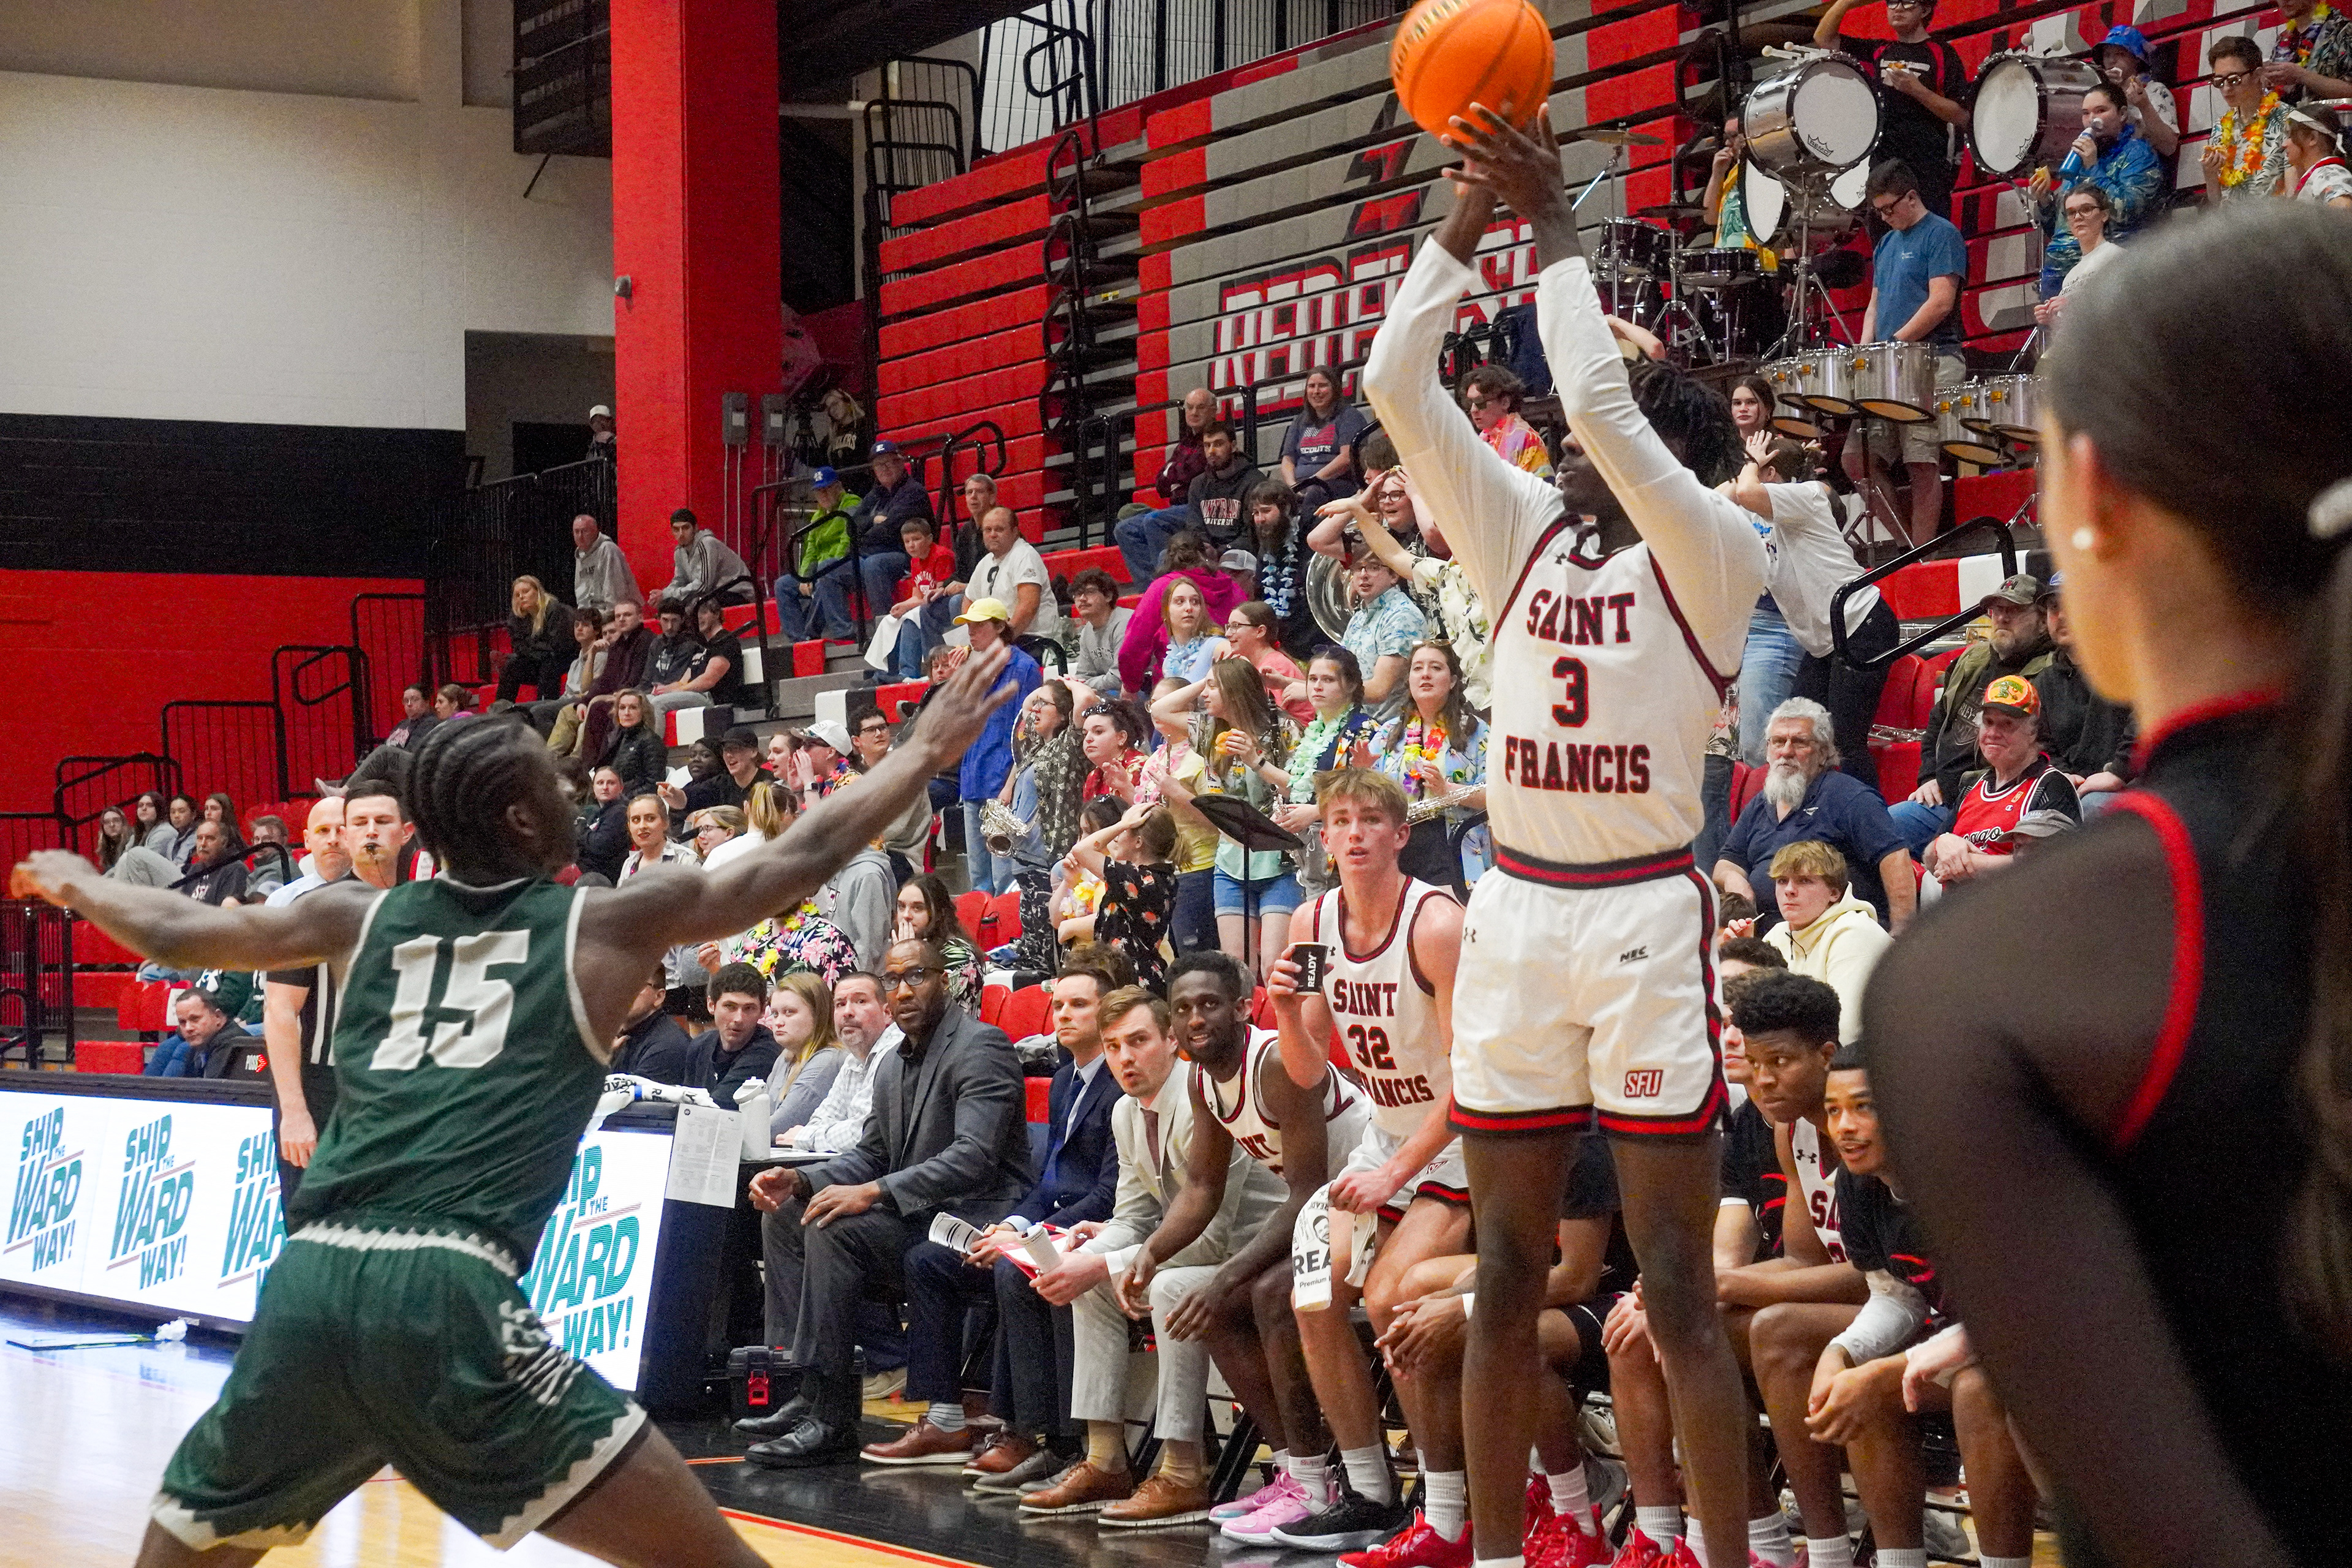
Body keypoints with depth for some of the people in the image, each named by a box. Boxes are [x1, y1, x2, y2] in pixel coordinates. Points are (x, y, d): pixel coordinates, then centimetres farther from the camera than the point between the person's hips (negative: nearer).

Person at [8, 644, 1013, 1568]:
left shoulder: (361, 920, 22)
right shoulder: (601, 924, 12)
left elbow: (173, 931, 34)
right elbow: (795, 863, 16)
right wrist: (928, 752, 28)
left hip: (309, 1283, 5)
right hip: (448, 1291, -5)